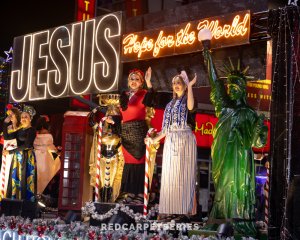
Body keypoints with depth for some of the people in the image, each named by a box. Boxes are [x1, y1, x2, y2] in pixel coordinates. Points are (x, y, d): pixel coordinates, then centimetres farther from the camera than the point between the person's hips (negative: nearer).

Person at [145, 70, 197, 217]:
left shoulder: (187, 100, 3)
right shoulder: (170, 104, 20)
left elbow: (190, 106, -24)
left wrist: (190, 86, -20)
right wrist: (155, 139, 12)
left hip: (185, 140, -6)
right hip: (170, 141, 6)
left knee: (184, 174, -7)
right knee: (169, 175, 2)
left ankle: (186, 209, -7)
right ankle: (168, 209, 4)